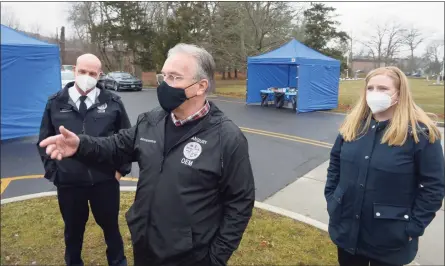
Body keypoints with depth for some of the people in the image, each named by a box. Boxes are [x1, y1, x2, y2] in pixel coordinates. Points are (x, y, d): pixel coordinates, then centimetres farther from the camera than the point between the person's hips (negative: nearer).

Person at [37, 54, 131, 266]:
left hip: (105, 180, -1)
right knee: (73, 229, 20)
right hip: (68, 182, 1)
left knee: (110, 225, 17)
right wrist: (52, 171, 3)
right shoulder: (55, 103, 1)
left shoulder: (112, 102, -3)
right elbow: (44, 140, 8)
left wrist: (122, 168, -1)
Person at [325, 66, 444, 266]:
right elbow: (335, 164, 9)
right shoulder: (352, 125, 0)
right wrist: (331, 200, 6)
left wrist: (414, 227, -12)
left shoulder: (420, 132, -14)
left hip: (390, 239, -4)